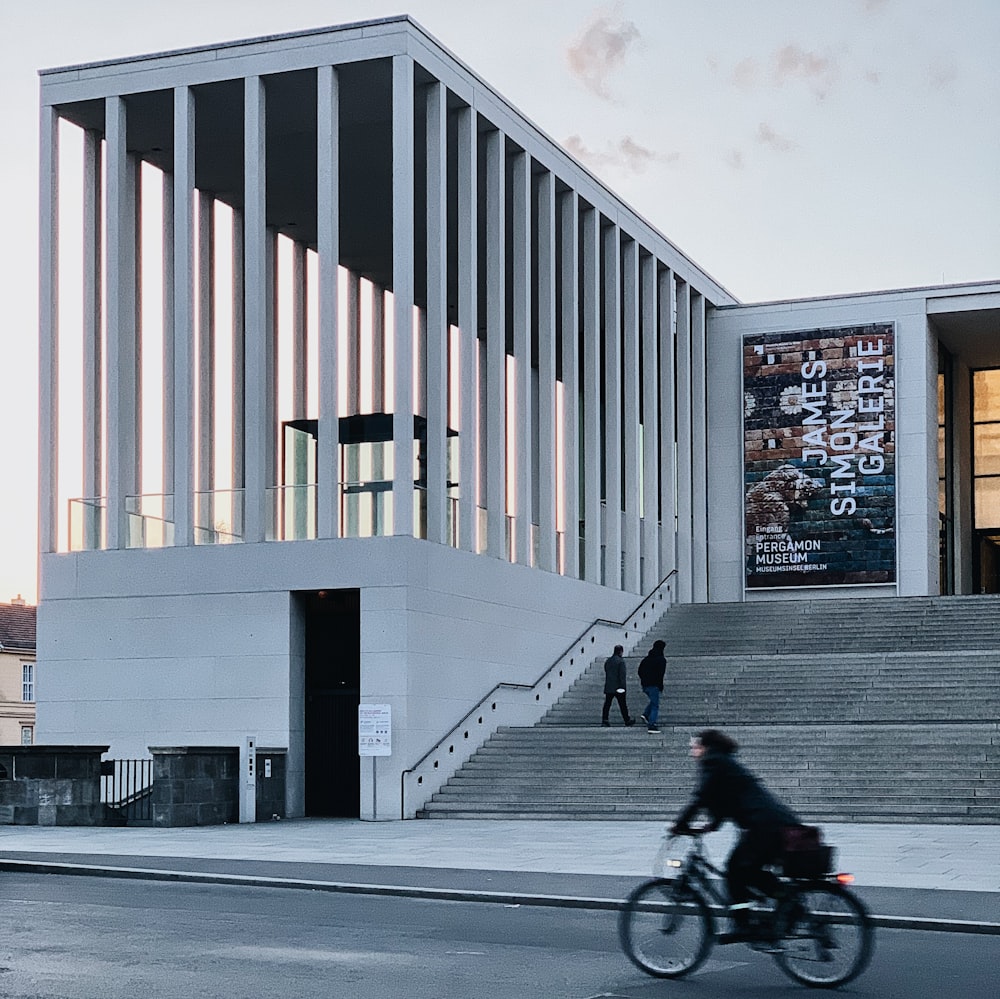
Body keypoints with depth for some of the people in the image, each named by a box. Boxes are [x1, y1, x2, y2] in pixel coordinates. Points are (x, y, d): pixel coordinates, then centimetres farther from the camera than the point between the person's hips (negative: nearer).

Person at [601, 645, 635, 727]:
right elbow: (622, 675, -16)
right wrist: (622, 686, -15)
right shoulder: (621, 661, -11)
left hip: (608, 687, 5)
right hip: (618, 687, -5)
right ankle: (627, 720, 14)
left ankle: (604, 720, -7)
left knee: (607, 704, 3)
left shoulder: (608, 661, 11)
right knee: (622, 705, 5)